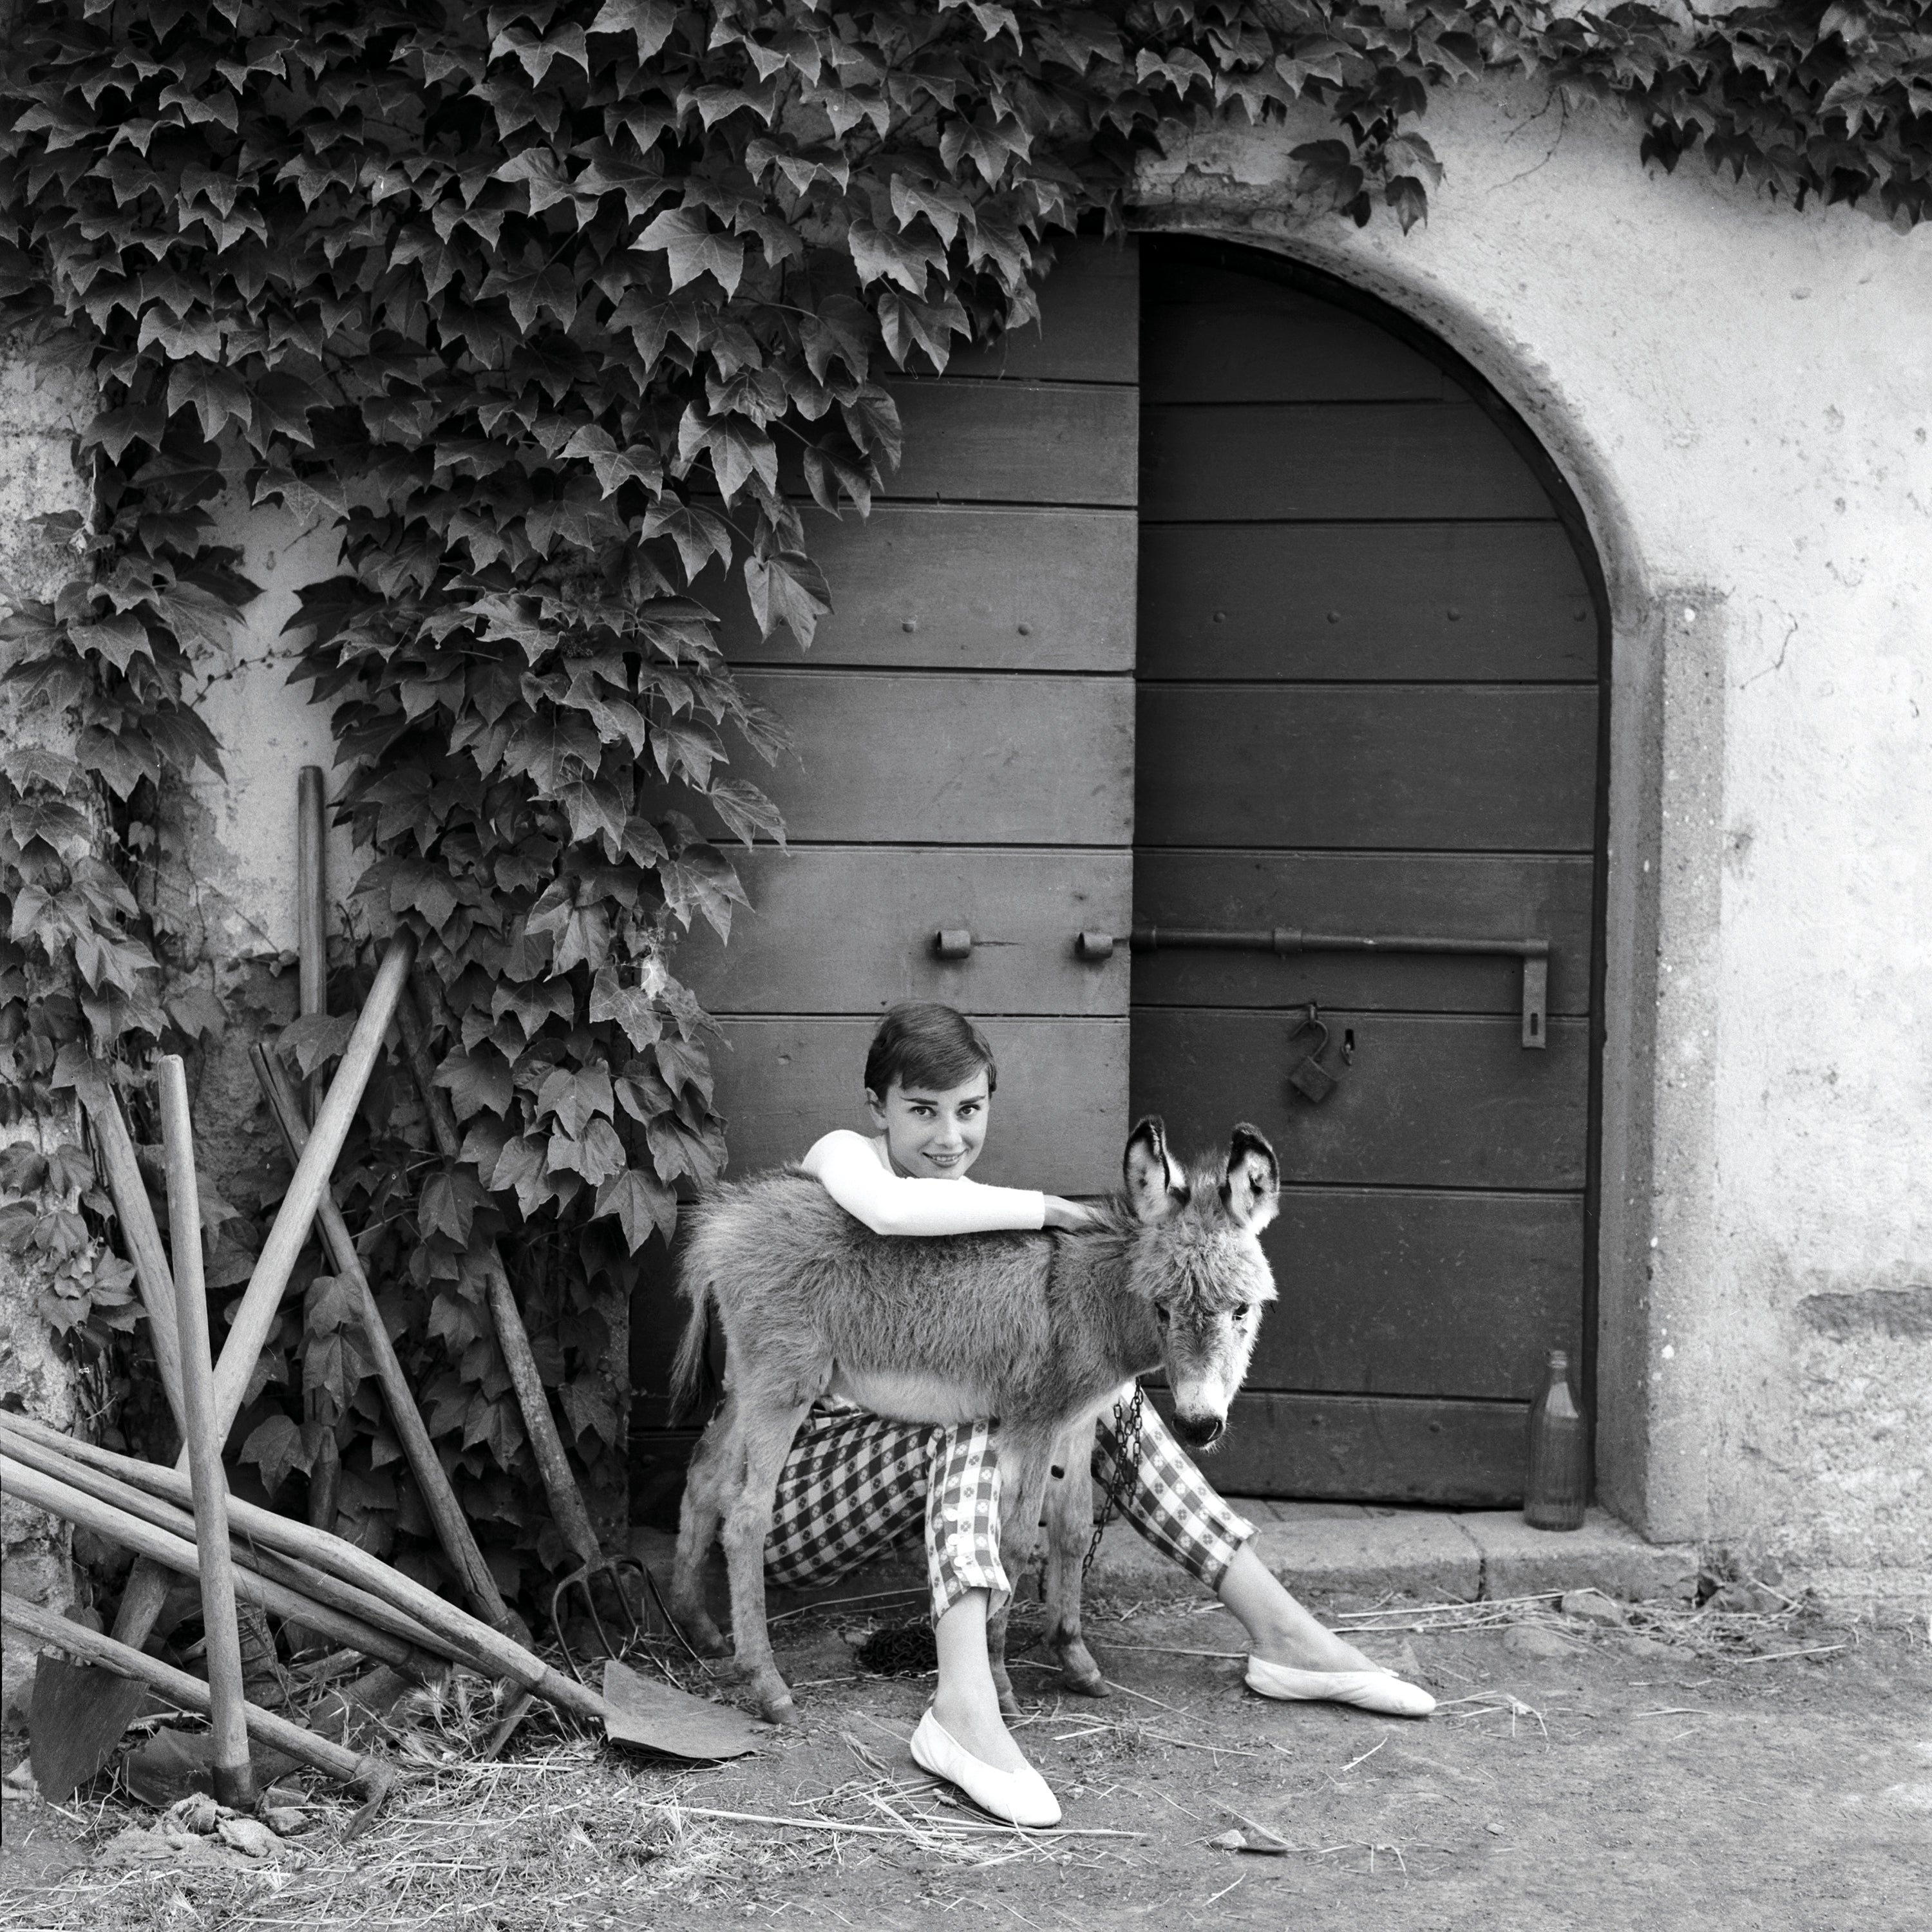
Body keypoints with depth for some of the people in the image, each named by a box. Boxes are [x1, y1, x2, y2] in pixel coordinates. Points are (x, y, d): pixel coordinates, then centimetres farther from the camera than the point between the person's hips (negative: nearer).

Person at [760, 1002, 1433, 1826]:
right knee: (974, 1397, -30)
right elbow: (889, 1210, -36)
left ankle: (1280, 1632, -7)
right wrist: (1040, 1208, -26)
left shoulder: (973, 1204, 12)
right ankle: (964, 1709, -48)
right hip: (787, 1489, -7)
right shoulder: (840, 1155, -10)